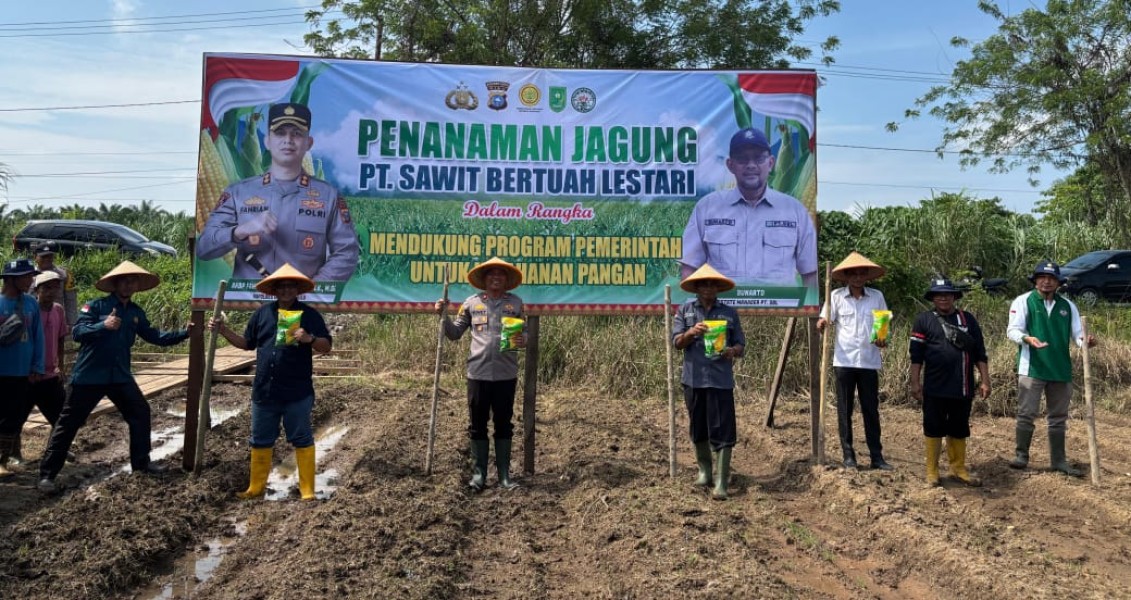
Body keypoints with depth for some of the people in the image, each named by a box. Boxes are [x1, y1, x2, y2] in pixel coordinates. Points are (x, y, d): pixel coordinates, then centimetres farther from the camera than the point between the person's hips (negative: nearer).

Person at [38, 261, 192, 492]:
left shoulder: (136, 312, 6)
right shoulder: (95, 306, -11)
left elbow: (155, 337, 11)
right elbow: (77, 332, -21)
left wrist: (184, 333, 1)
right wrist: (103, 326, -38)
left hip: (120, 376, 6)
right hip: (89, 375, -6)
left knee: (141, 413, 6)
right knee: (68, 423, 1)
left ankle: (141, 462, 20)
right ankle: (47, 474, 11)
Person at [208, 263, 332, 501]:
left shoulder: (310, 314, -3)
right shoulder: (262, 313, 9)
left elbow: (327, 346, -6)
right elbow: (246, 343, 17)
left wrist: (310, 339, -25)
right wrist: (223, 330, 5)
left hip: (297, 392, -4)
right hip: (264, 390, 4)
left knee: (302, 440, 2)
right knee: (260, 441, 14)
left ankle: (307, 490, 9)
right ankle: (256, 487, 27)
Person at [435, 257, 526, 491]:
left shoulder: (516, 303, 6)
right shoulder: (472, 302, 5)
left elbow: (525, 333, 10)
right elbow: (455, 333, 10)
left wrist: (523, 341, -12)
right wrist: (444, 315, -5)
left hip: (506, 374, 0)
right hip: (478, 373, 0)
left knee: (503, 424, 8)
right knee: (477, 425, 6)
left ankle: (504, 473, 18)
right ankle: (478, 472, 18)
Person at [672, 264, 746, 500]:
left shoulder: (729, 313, 5)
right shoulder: (685, 310, 5)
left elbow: (741, 344, 7)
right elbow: (676, 342, 0)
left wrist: (732, 351, -16)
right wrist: (691, 332, -21)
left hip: (721, 380, -1)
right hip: (694, 379, 1)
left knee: (722, 432, -4)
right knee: (698, 430, 13)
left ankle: (721, 483, -1)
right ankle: (704, 471, 31)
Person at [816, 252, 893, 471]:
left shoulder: (877, 296, 5)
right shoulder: (836, 296, 0)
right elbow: (825, 321, -2)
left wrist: (883, 339, -10)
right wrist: (821, 324, -25)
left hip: (869, 361, 1)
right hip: (844, 361, -1)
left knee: (871, 409, 7)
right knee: (845, 410, 5)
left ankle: (876, 456, 14)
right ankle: (848, 455, 14)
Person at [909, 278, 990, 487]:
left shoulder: (968, 319, 10)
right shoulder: (924, 320, 1)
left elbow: (980, 353, 10)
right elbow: (916, 355, -2)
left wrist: (984, 380, 4)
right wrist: (915, 382, -6)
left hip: (962, 388, 3)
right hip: (935, 388, -3)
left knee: (959, 429, 12)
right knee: (933, 428, 4)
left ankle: (958, 469, 23)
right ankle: (932, 471, 13)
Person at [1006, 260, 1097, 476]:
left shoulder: (1067, 306, 10)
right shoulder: (1023, 301, -2)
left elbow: (1077, 333, 6)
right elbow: (1012, 330, -10)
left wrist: (1085, 341, -17)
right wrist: (1028, 339, -30)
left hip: (1061, 369, 5)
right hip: (1032, 368, -5)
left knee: (1058, 417, 12)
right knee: (1026, 414, -3)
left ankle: (1058, 460, 21)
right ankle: (1021, 455, 9)